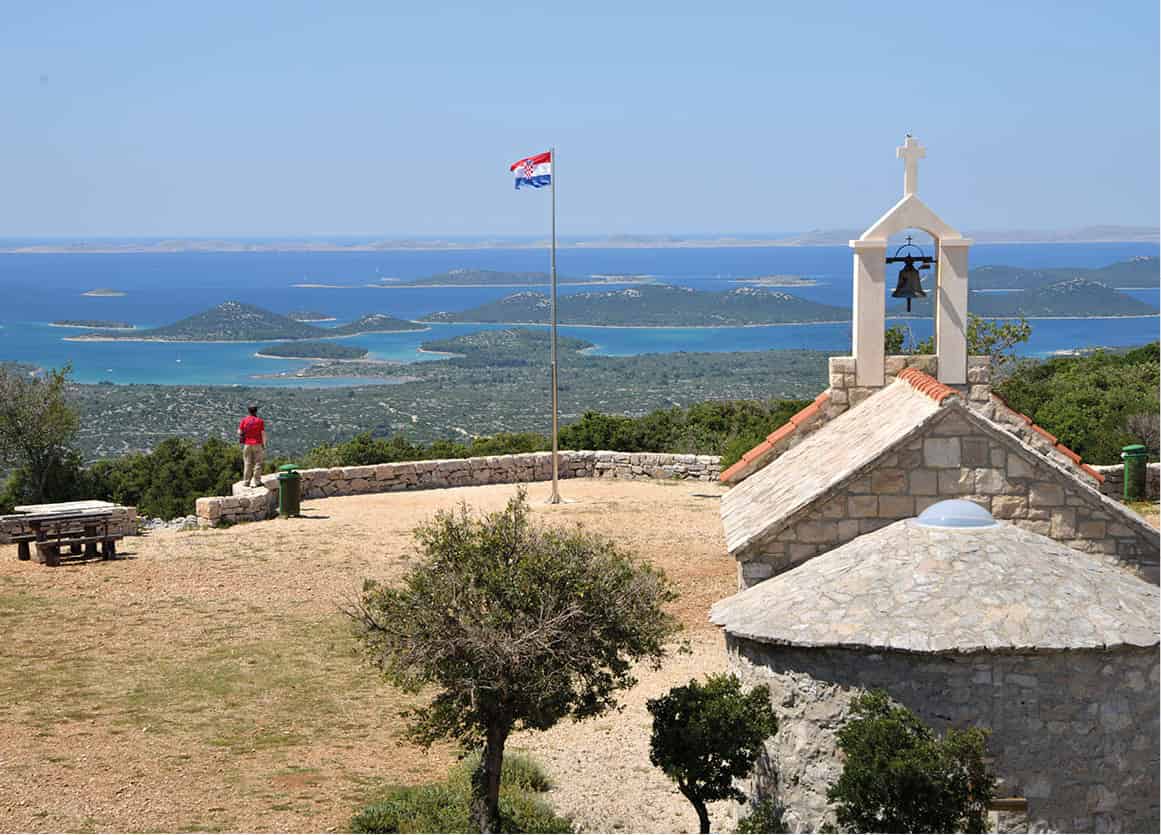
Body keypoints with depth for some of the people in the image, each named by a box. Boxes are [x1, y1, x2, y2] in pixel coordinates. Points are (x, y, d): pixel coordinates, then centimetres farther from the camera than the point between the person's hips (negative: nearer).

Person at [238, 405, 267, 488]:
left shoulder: (244, 420, 3)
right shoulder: (260, 421, -3)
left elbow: (239, 432, 2)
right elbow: (263, 434, -6)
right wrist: (264, 445, 0)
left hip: (247, 444, 2)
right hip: (257, 444, -2)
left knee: (247, 463, 8)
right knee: (257, 463, 2)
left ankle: (246, 481, 8)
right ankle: (256, 481, -1)